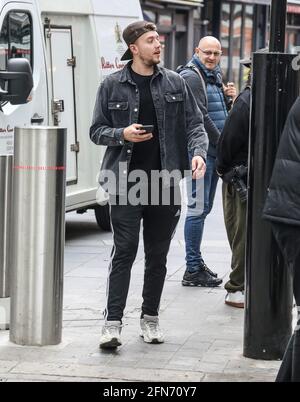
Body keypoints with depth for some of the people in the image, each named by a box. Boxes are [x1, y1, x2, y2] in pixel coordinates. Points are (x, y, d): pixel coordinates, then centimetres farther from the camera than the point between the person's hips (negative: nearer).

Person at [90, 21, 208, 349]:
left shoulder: (175, 83, 8)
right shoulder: (113, 85, 2)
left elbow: (194, 124, 9)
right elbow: (97, 131, 7)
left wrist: (198, 153, -10)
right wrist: (121, 134, -13)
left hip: (165, 182, 3)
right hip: (125, 182, -3)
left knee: (158, 254, 10)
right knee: (124, 251, -7)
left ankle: (150, 319, 21)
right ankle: (113, 322, -6)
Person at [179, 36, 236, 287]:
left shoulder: (216, 76, 19)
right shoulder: (191, 77, -10)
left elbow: (223, 114, 24)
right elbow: (199, 116, -18)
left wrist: (229, 99, 4)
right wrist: (221, 142, -14)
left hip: (214, 151, 9)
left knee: (204, 208, 13)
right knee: (198, 208, -9)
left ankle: (196, 262, 20)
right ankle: (193, 270, -7)